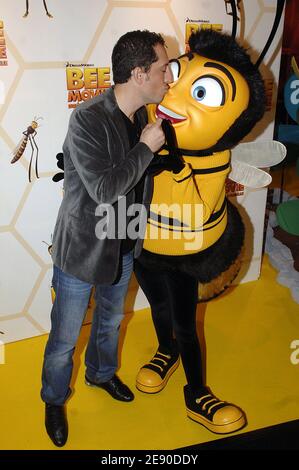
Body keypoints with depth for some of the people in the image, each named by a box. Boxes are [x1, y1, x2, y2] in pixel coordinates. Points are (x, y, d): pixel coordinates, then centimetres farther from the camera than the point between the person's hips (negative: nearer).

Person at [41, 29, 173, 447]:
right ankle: (55, 400, 40)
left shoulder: (143, 116, -2)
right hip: (82, 249, -7)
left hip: (124, 246, 7)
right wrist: (146, 148, -22)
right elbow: (105, 189, -30)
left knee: (111, 319, 27)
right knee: (65, 337, 12)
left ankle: (101, 373, 55)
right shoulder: (88, 119, -25)